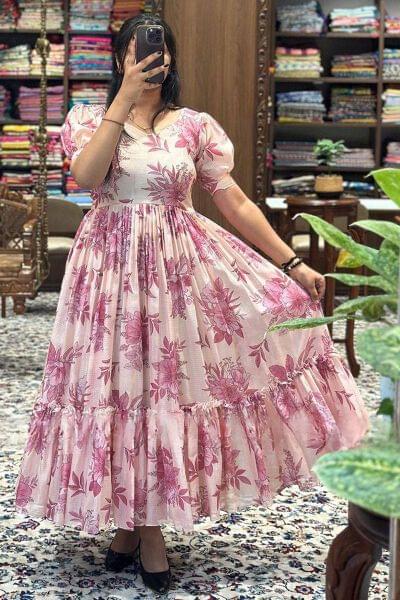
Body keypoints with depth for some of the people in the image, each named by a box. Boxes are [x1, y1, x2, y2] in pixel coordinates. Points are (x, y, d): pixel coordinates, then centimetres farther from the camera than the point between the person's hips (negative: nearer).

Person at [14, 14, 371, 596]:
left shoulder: (195, 125, 5)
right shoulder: (89, 117, 5)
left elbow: (236, 203, 3)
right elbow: (86, 175, -16)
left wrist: (293, 264, -1)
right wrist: (124, 98, -16)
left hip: (180, 265, 0)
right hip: (112, 265, 0)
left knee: (169, 380, 1)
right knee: (118, 380, 2)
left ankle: (150, 526, 16)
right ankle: (126, 518, 20)